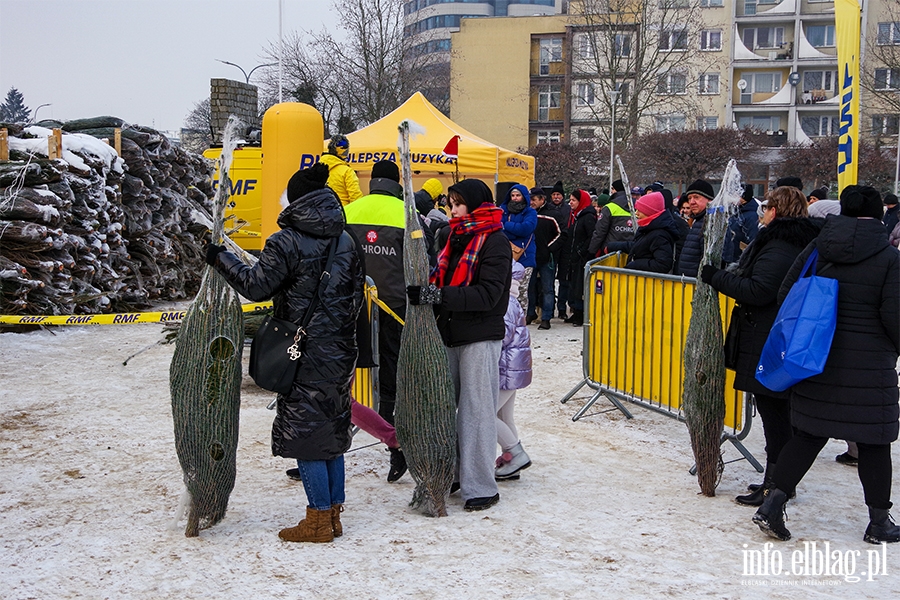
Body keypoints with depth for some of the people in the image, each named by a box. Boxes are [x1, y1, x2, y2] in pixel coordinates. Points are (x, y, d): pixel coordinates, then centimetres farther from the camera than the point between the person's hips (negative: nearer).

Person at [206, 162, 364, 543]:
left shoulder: (286, 242, -12)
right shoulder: (347, 241, 8)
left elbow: (256, 286, -11)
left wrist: (221, 260, 3)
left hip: (304, 353, -6)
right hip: (341, 351, 7)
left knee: (303, 430, 2)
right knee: (332, 430, 14)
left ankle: (319, 520, 6)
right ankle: (334, 513, 21)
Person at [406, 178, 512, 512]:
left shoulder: (495, 242, -10)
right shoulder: (457, 238, 16)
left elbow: (488, 294, -20)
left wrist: (441, 296, -27)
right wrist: (425, 294, -1)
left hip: (480, 338, -8)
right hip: (450, 335, 8)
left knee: (477, 411, -3)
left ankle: (481, 487, 6)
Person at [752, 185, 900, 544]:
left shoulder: (816, 250, 2)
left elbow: (785, 296, 3)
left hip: (817, 362, 4)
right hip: (869, 366, -3)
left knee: (808, 434, 12)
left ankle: (773, 504, 5)